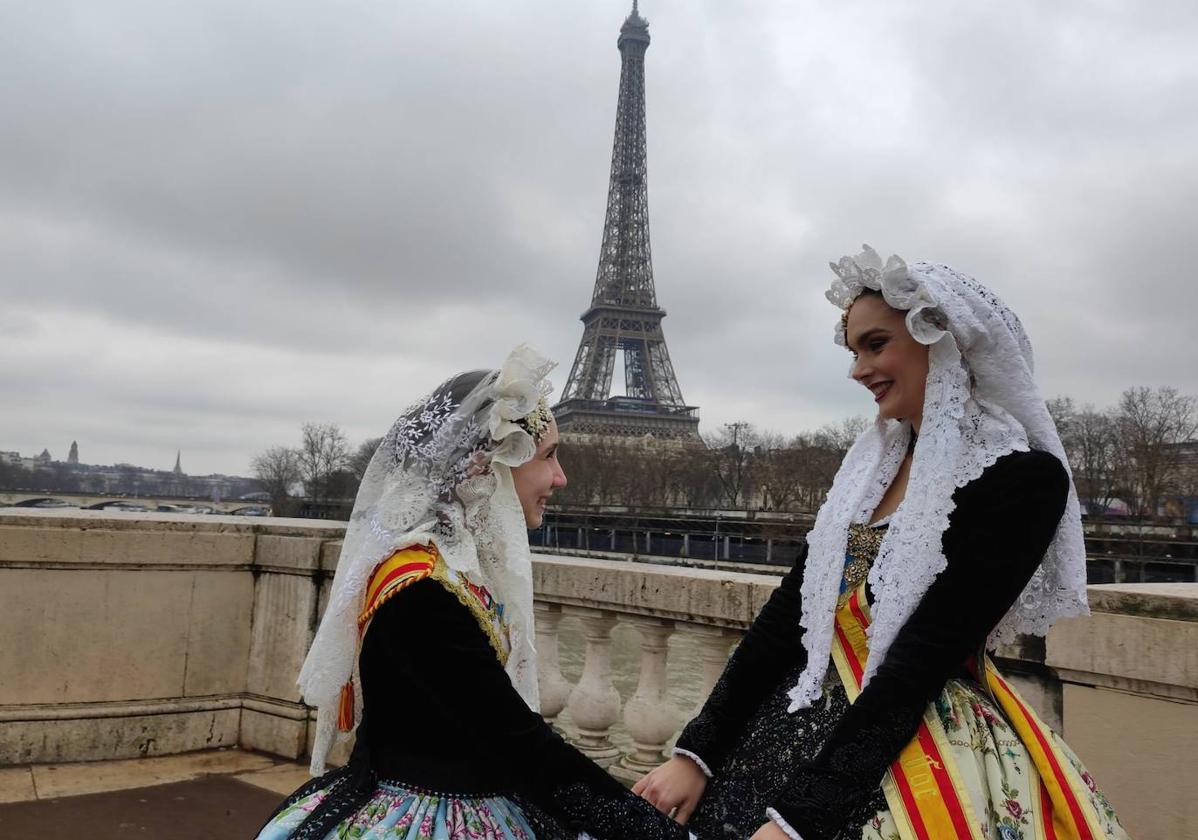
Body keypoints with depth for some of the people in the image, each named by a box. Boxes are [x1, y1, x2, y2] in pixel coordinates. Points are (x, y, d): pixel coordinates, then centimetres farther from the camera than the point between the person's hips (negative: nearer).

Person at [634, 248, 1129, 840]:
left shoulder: (1024, 479, -14)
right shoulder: (876, 459, 5)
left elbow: (925, 653, -20)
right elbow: (791, 609, 2)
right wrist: (696, 751, -2)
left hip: (930, 747, -5)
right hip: (808, 722, 6)